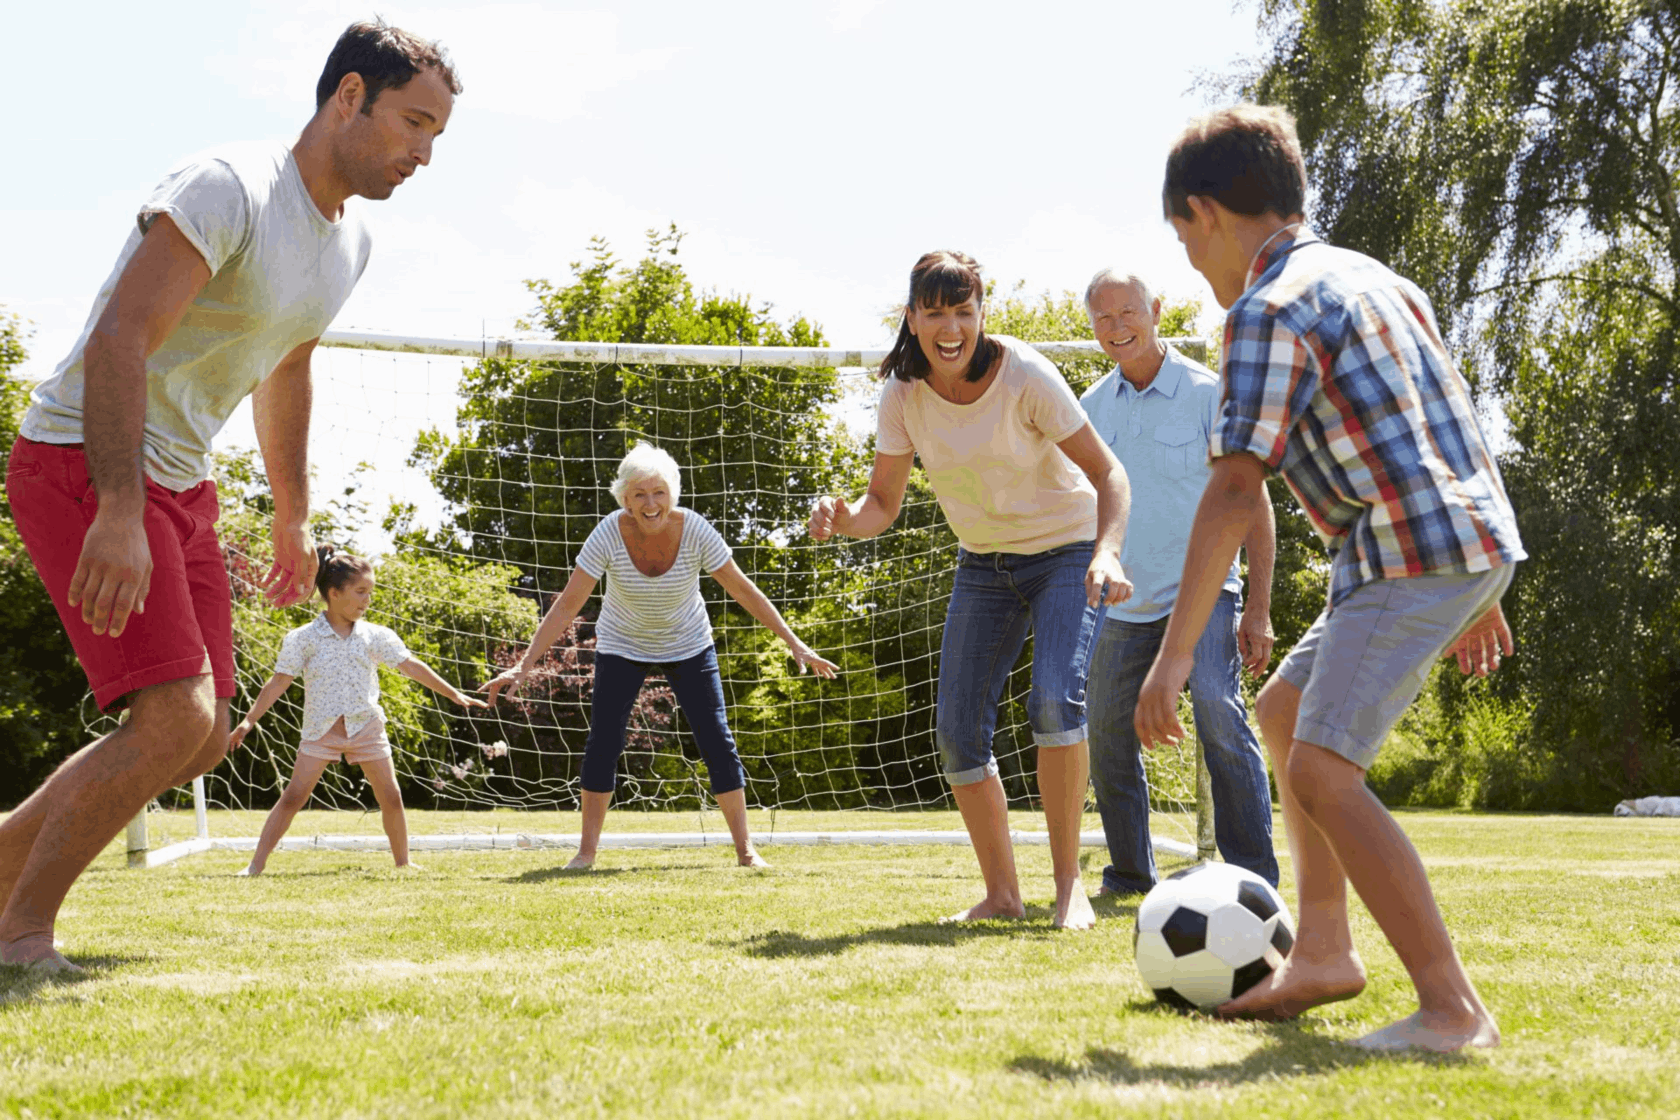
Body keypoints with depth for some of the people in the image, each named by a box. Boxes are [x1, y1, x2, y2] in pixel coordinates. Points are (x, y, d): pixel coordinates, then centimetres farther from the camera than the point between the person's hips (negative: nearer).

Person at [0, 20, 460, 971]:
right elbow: (118, 339, -27)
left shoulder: (350, 241, 10)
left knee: (202, 739, 7)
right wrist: (120, 511, -34)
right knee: (177, 717, -19)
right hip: (82, 465, -9)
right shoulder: (227, 189, -18)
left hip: (182, 483, 9)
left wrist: (295, 517, 28)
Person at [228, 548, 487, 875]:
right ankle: (256, 864, -7)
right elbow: (279, 683, -4)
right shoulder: (303, 639, -5)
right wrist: (248, 721, -9)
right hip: (321, 729, -3)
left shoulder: (376, 636, 3)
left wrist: (454, 694, 4)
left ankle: (402, 862, 19)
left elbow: (411, 666, 5)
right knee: (293, 797, -9)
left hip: (367, 727, 3)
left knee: (391, 798, 3)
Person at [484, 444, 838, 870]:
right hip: (622, 648, 0)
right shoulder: (609, 535, -28)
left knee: (717, 742, -7)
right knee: (602, 744, -9)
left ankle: (745, 848, 0)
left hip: (688, 647, 0)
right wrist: (524, 666, -30)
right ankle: (586, 850, 2)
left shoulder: (695, 531, -26)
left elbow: (743, 589, -15)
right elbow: (567, 604, -25)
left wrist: (794, 643, -14)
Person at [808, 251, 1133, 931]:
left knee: (1056, 701, -26)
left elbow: (1107, 471, -19)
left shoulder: (1024, 375, -23)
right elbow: (884, 502, -5)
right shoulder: (903, 392, -11)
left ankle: (1068, 881, -14)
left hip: (1065, 551, -5)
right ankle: (1002, 894, 11)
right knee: (958, 733, -3)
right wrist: (845, 518, -28)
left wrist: (1107, 554, -36)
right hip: (983, 563, 5)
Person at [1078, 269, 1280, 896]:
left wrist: (1258, 609, -13)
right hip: (1122, 603, 5)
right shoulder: (1090, 410, 7)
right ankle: (1130, 875, 27)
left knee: (1218, 711, -24)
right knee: (1109, 739, 8)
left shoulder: (1207, 393, -7)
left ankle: (1254, 877, -19)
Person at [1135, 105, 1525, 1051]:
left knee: (1321, 771, -14)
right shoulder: (1371, 278, 18)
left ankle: (1453, 1008, -15)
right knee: (1284, 713, 21)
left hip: (1416, 554, -10)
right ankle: (1323, 954, 24)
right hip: (1470, 542, 10)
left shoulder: (1270, 310, -11)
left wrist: (1175, 654, -20)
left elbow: (1237, 490, -19)